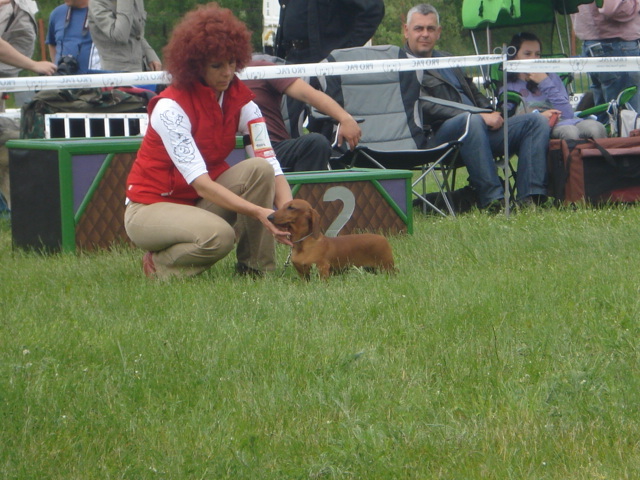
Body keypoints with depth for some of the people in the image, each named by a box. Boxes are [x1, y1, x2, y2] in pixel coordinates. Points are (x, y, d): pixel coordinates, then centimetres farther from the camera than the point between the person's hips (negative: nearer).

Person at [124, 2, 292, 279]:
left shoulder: (239, 100, -5)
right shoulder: (171, 107, -22)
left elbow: (272, 167, -13)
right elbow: (199, 181, -30)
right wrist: (258, 212, -42)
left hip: (201, 203, 6)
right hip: (151, 207, -6)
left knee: (259, 169, -22)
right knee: (219, 235, -36)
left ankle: (255, 267, -12)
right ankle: (159, 262, -6)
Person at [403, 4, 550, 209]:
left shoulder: (448, 61, 28)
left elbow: (475, 94, 31)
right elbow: (427, 109, -12)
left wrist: (491, 113, 5)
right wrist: (481, 117, -17)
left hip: (483, 129, 8)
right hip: (440, 137, -8)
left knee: (536, 121, -7)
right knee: (471, 120, -39)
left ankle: (529, 197, -21)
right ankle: (492, 199, -40)